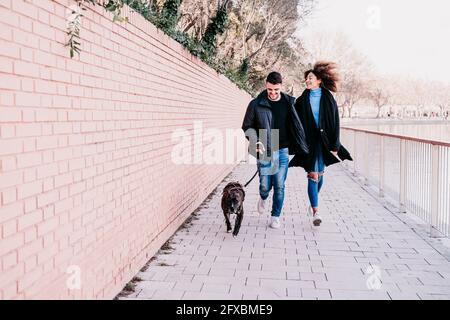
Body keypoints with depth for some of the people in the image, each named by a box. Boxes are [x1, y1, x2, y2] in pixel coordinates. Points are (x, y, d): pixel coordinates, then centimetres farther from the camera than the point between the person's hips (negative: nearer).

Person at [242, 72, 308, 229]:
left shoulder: (289, 103, 2)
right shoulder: (256, 104, -3)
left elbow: (297, 126, 7)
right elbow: (247, 127, 4)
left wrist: (302, 149, 1)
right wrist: (255, 141, -14)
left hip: (282, 151, 1)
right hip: (264, 152, -1)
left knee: (279, 186, 1)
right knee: (265, 185, 1)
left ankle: (275, 216, 17)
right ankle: (263, 198, 37)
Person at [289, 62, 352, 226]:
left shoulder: (328, 99, 1)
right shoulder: (301, 100, 2)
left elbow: (335, 124, -1)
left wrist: (334, 146, -5)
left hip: (323, 141, 1)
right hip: (308, 141, -1)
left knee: (320, 174, 12)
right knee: (312, 175, -8)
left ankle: (313, 204, 34)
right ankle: (315, 211, -9)